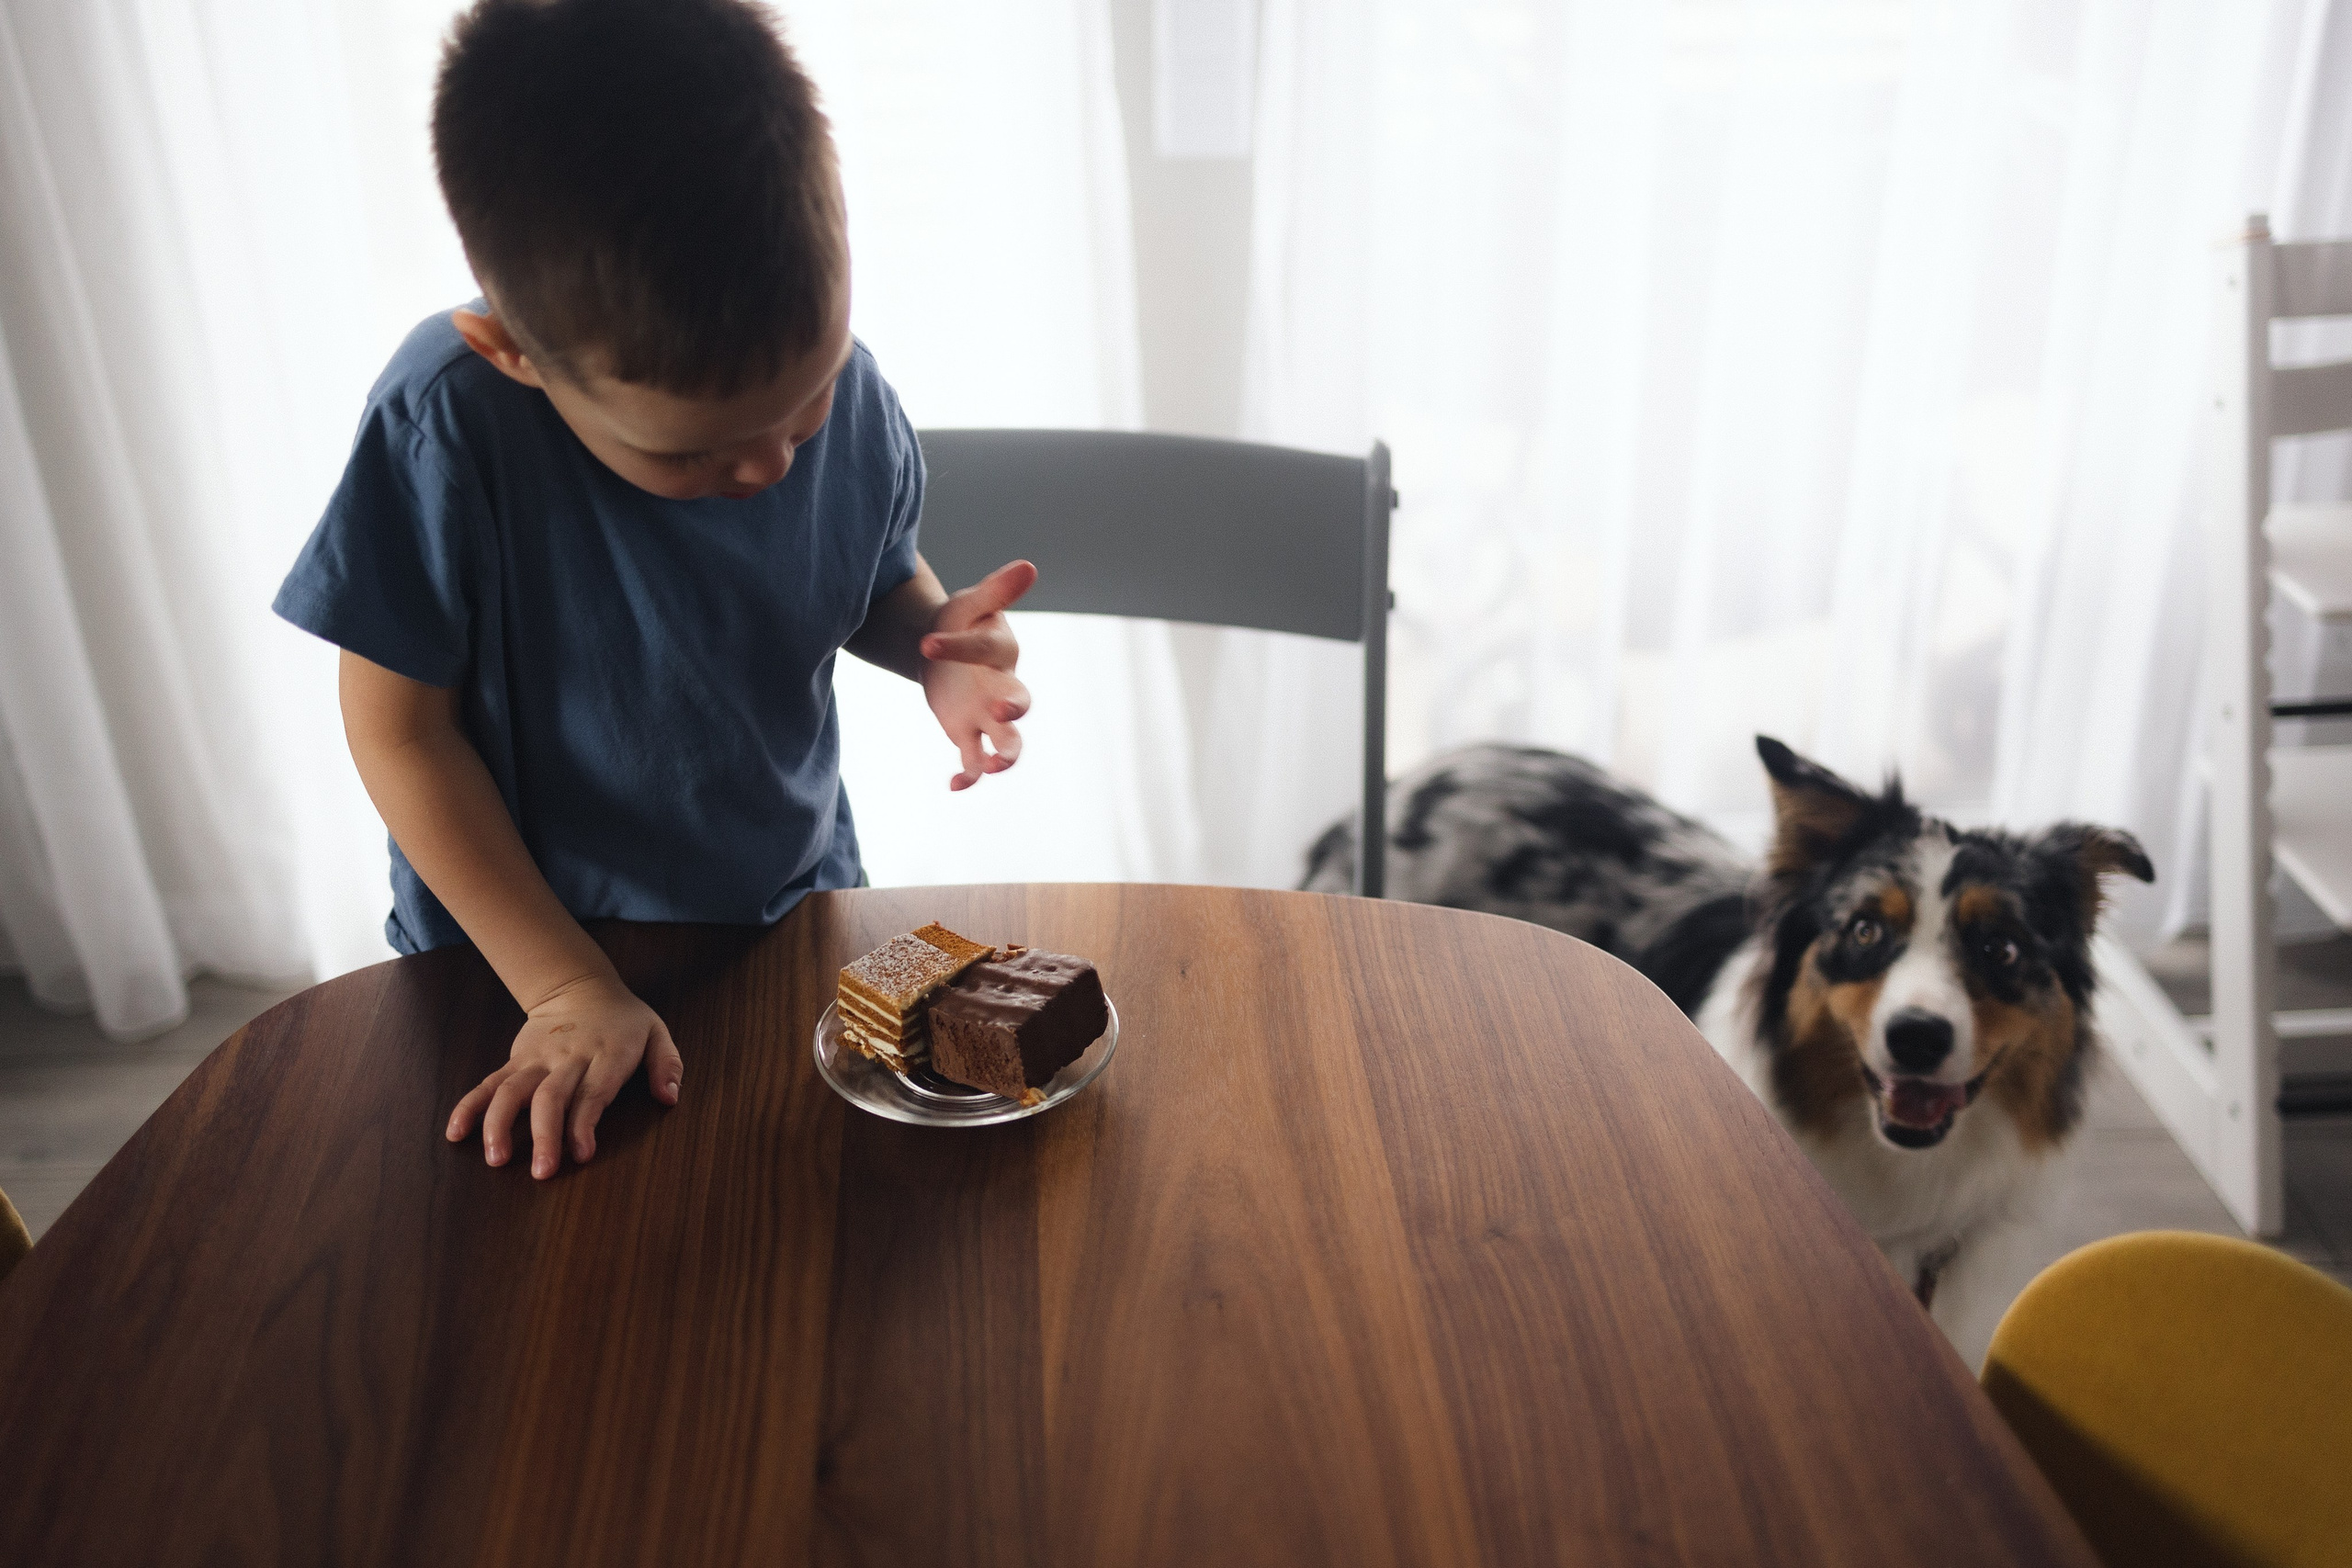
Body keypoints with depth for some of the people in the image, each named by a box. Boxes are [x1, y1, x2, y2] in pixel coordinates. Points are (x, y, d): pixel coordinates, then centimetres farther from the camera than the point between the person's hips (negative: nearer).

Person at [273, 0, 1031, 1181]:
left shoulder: (846, 388, -19)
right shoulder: (446, 430, -31)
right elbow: (401, 729, -21)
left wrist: (934, 642, -23)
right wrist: (568, 990, -21)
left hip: (799, 908, 3)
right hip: (520, 955, -2)